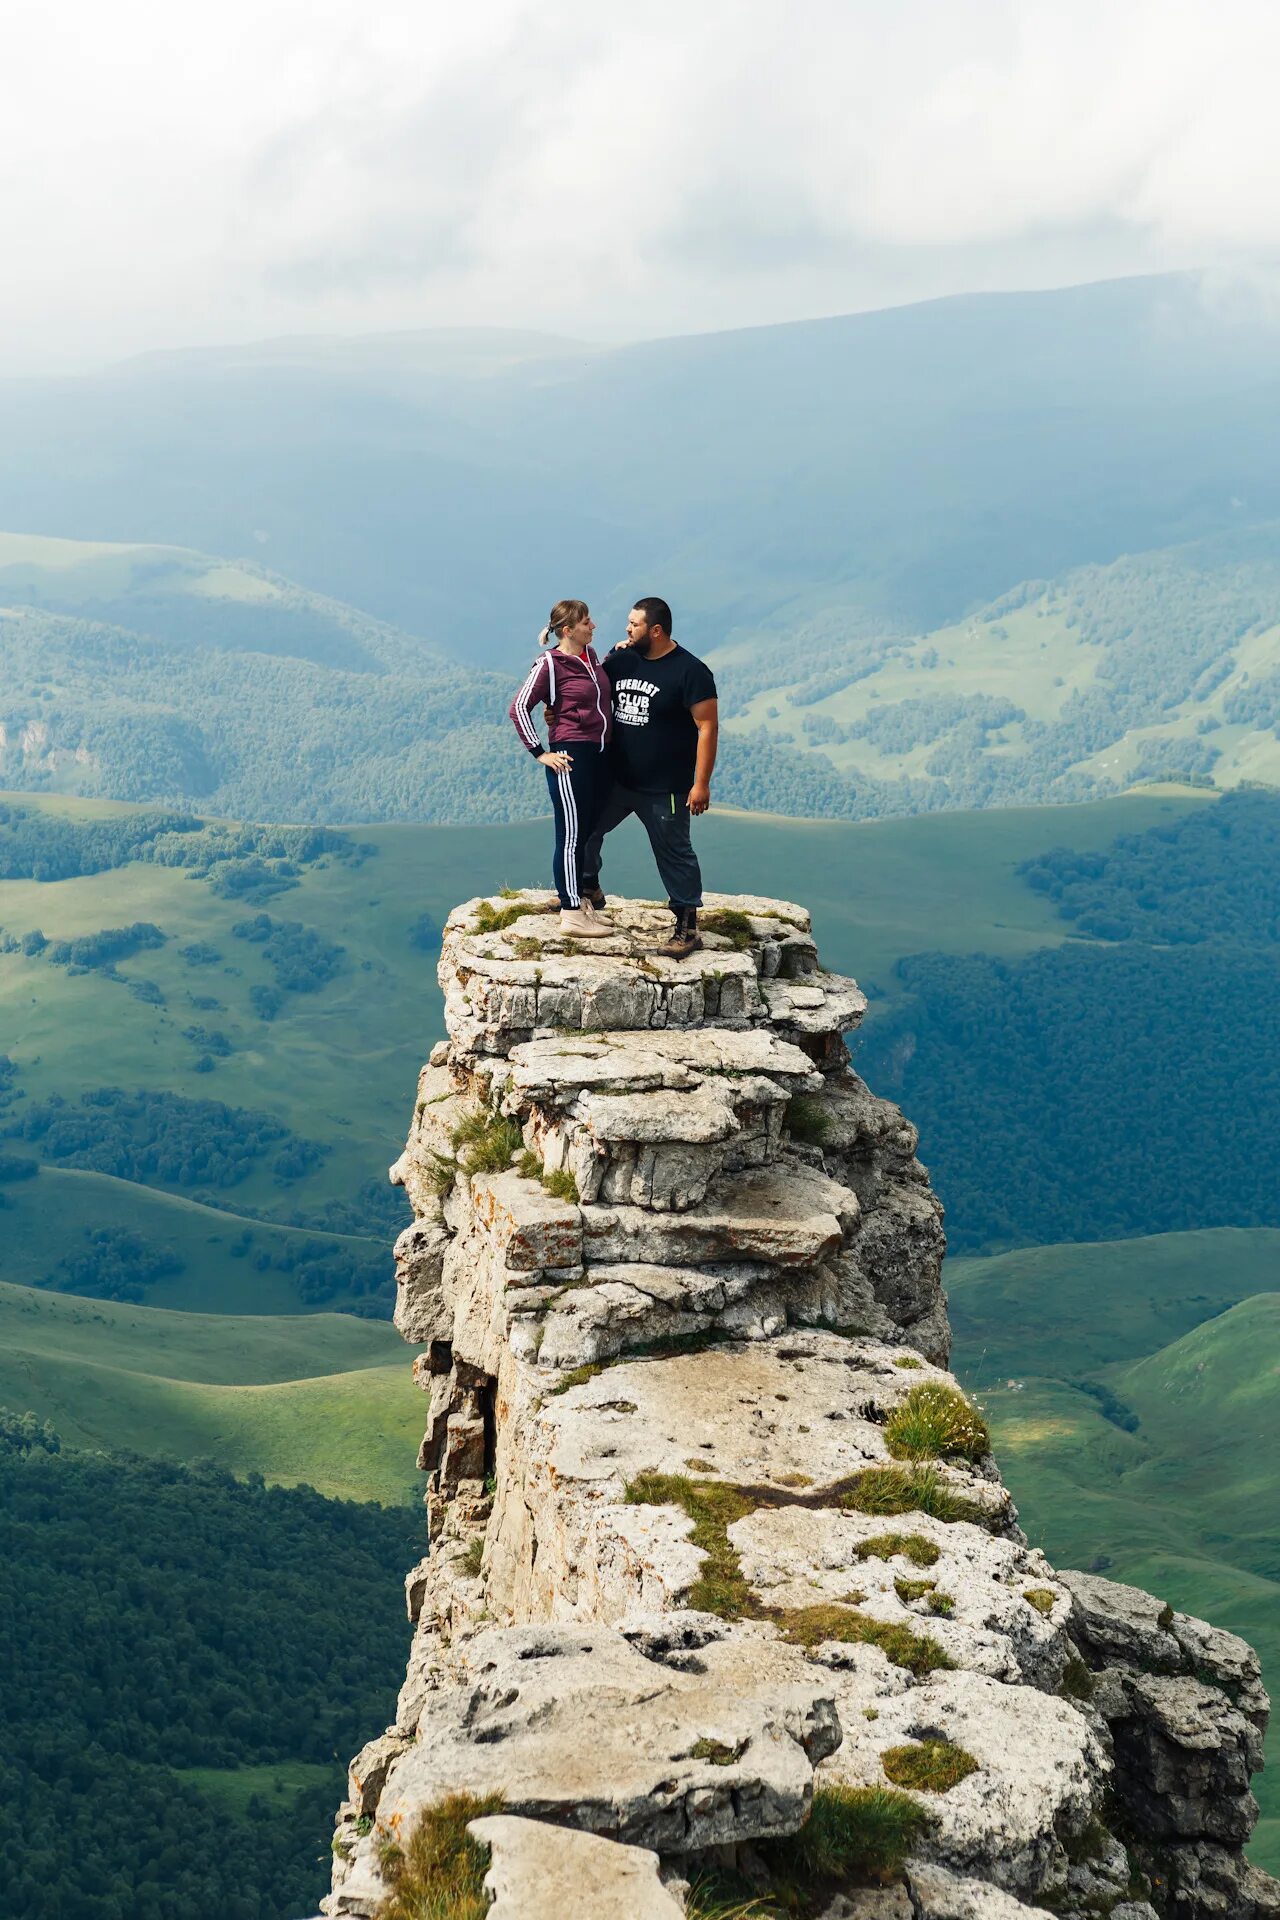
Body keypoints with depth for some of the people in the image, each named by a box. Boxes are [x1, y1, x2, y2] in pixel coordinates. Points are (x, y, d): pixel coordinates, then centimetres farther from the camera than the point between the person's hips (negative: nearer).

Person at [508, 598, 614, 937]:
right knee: (572, 836, -3)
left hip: (600, 755, 8)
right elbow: (518, 708, -11)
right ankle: (571, 916, 2)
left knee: (590, 833, 14)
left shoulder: (591, 654, 11)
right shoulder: (550, 663, -12)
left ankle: (581, 903, 26)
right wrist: (540, 753, -12)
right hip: (572, 757, -8)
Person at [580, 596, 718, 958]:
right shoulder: (621, 659, 3)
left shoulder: (689, 670, -15)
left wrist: (701, 783, -18)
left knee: (674, 854, 3)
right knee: (583, 829, 15)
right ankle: (590, 892, 38)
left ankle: (687, 929, 12)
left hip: (664, 789, -6)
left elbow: (707, 727, -15)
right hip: (616, 779, 6)